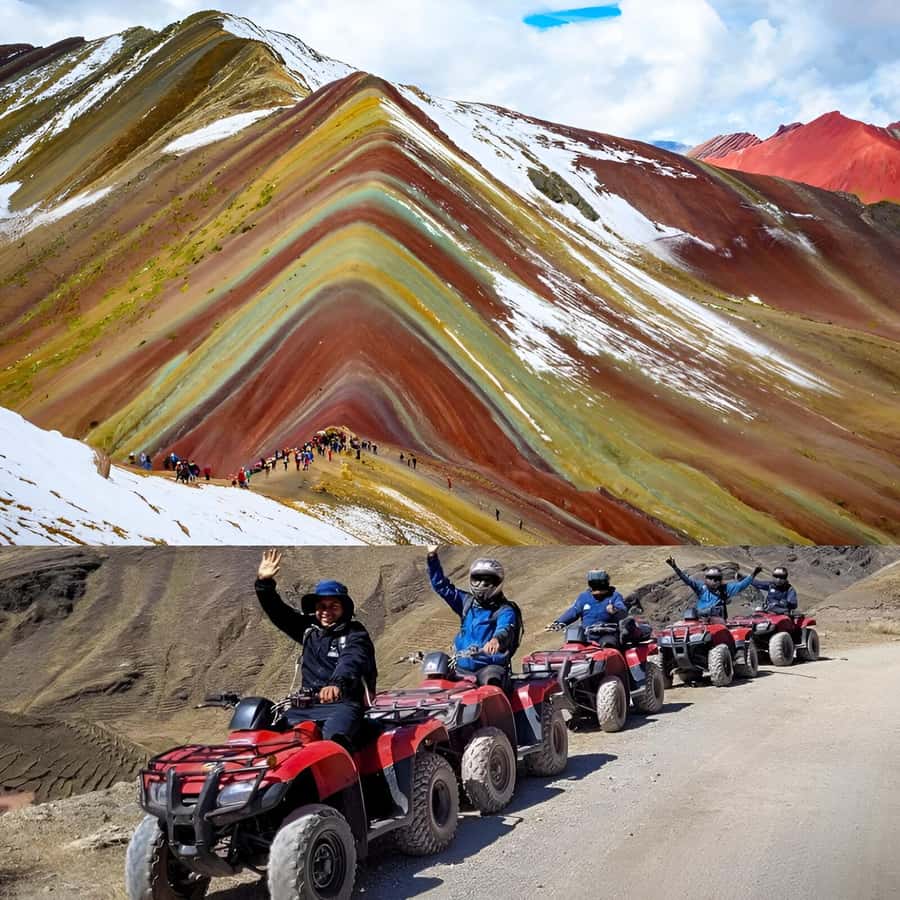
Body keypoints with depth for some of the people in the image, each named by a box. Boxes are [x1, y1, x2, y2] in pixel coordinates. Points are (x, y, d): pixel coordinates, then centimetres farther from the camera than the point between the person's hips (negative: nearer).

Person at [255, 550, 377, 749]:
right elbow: (278, 612, 20)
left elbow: (351, 662, -20)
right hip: (307, 705, 6)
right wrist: (264, 583, 4)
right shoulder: (308, 628, 19)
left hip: (343, 704, -6)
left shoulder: (355, 634, 0)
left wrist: (336, 684, -41)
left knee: (334, 739, -37)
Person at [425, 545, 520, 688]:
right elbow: (441, 586, 21)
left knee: (491, 681, -33)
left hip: (490, 667, -5)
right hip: (462, 667, 5)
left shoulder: (505, 610, -2)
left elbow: (505, 629, -22)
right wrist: (432, 557, 12)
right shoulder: (467, 602, 16)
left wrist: (497, 639, -46)